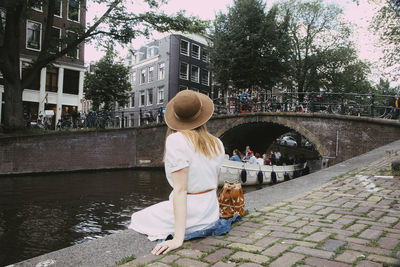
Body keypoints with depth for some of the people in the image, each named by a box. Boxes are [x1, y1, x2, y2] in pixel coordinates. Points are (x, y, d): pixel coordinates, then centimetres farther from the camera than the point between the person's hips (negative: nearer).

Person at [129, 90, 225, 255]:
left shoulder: (176, 140, -18)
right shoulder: (217, 144, 1)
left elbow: (180, 190, -23)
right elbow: (214, 185, 10)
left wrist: (178, 238, -21)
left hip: (187, 216, -7)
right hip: (211, 215, 7)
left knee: (137, 219, 18)